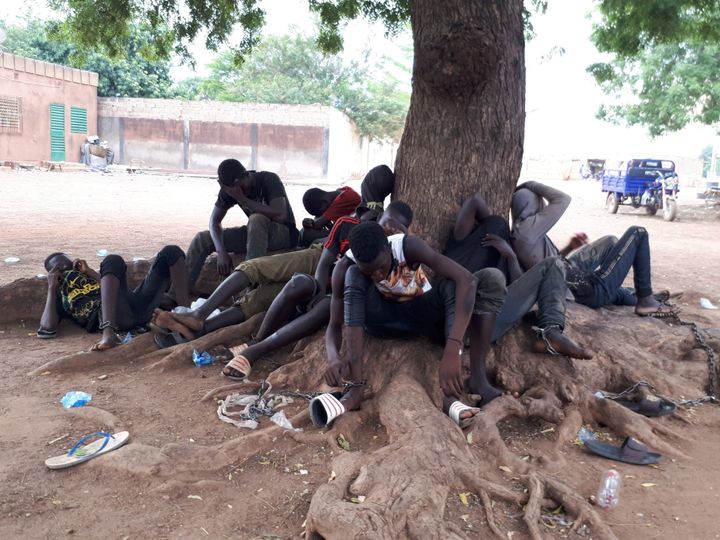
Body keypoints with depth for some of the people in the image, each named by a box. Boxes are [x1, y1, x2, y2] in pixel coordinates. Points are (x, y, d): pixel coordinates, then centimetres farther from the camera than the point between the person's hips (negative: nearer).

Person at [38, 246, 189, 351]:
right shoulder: (57, 295, 26)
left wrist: (90, 272, 20)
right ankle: (109, 332, -47)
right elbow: (47, 329, 6)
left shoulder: (85, 276, 38)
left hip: (138, 305, 5)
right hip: (105, 314, -5)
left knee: (171, 252, -2)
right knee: (112, 261, -29)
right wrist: (51, 288, 14)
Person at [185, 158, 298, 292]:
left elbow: (280, 215, -34)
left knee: (257, 219, -38)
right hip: (255, 234, 6)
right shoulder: (229, 189, -6)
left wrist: (242, 199, -31)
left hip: (284, 233, -6)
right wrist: (221, 252, -24)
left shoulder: (269, 180, -21)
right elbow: (215, 220, -7)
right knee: (202, 239, -8)